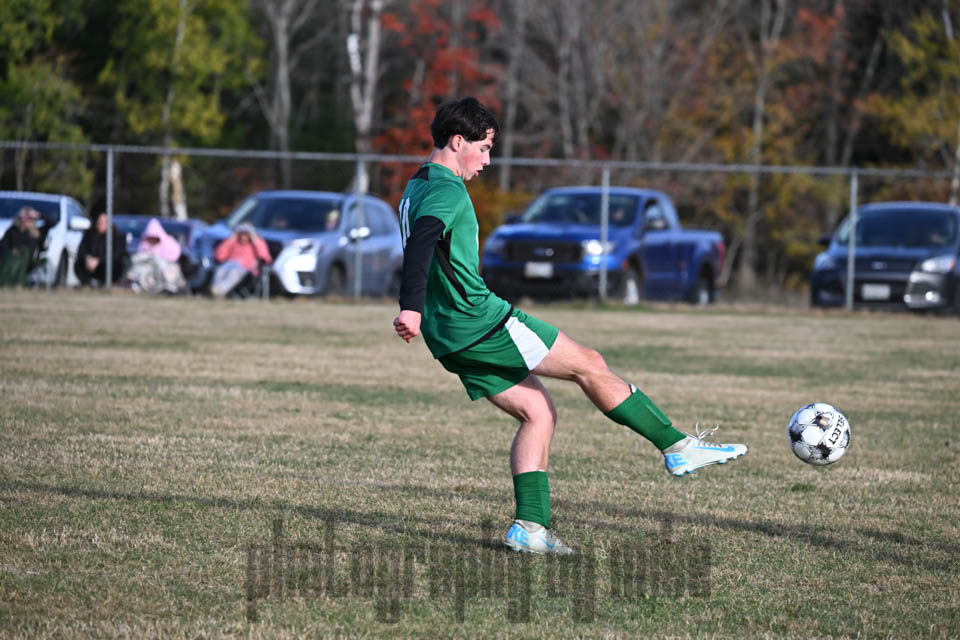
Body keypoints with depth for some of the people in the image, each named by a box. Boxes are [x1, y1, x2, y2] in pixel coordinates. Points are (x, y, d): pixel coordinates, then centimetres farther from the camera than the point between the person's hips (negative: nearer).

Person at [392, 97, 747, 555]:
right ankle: (677, 448, 4)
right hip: (482, 322, -10)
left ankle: (530, 526, 2)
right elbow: (420, 242, -31)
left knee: (538, 414, 12)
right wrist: (412, 308, -42)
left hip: (452, 340, 10)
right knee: (589, 365, -1)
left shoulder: (416, 188, 18)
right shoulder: (447, 191, -14)